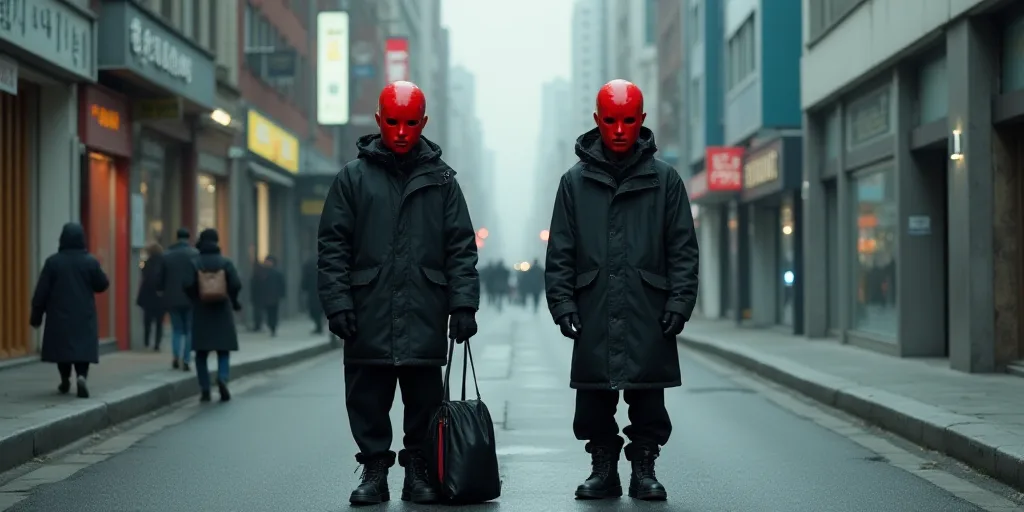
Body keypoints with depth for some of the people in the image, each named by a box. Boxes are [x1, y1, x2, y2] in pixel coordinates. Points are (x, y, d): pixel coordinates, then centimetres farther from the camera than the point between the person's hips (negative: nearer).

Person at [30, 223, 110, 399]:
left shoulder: (53, 262, -6)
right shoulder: (90, 261, -5)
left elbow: (41, 292, -4)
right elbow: (102, 285, 4)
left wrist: (36, 316, 3)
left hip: (59, 316, 0)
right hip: (84, 316, 0)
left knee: (63, 346, 14)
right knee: (83, 347, 0)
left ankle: (65, 380, 22)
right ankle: (81, 376, -22)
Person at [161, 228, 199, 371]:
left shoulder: (166, 255, 2)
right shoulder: (195, 254, -7)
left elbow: (161, 279, 3)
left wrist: (164, 292, 17)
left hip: (172, 298, 2)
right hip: (191, 298, -2)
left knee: (177, 329, 14)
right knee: (190, 329, 9)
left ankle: (176, 355, -4)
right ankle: (186, 359, 3)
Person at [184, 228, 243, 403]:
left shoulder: (195, 263, -3)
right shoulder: (225, 262, -2)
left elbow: (188, 286, -12)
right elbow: (236, 285, -10)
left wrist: (195, 300, 7)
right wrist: (233, 302, 8)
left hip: (201, 313, 0)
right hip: (222, 312, 0)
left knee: (201, 353, 7)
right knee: (223, 350, 7)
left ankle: (205, 390, 2)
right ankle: (222, 378, -19)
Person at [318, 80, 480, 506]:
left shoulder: (441, 179, 9)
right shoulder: (353, 177, 7)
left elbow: (462, 247, 7)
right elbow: (332, 245, 4)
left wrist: (464, 304, -2)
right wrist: (337, 302, -5)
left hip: (425, 316, 0)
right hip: (368, 315, 0)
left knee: (424, 398, 4)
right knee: (367, 398, 4)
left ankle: (419, 471, 15)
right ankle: (374, 469, 15)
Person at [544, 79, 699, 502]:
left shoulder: (664, 179, 6)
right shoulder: (575, 182, 8)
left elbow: (683, 248, 5)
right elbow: (560, 252, 8)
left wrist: (679, 300, -4)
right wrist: (562, 302, -1)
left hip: (649, 316, -1)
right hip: (593, 314, 1)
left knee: (647, 398, 3)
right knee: (594, 400, 4)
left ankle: (644, 470, 15)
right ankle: (603, 469, 16)